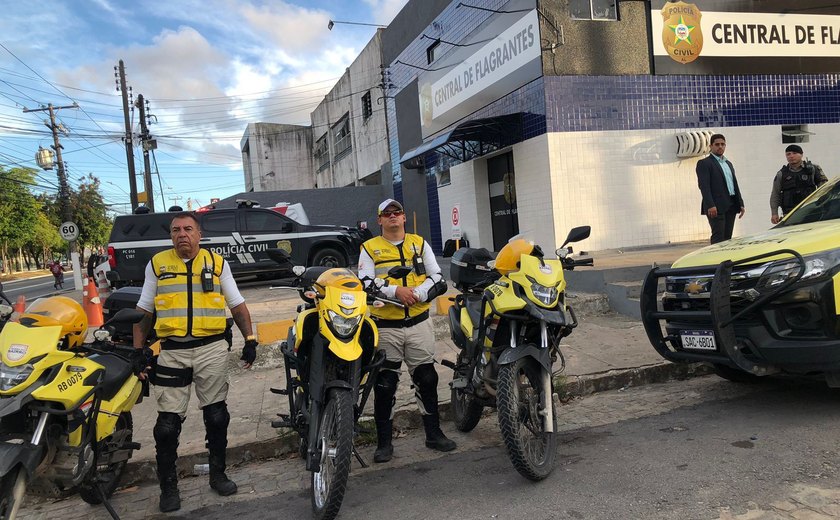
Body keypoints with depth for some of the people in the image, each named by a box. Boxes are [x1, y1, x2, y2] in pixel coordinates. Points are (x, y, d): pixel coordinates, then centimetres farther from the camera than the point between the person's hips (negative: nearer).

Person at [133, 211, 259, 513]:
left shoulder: (217, 263, 7)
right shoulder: (157, 264, 7)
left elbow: (237, 306, 9)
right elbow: (143, 312, 11)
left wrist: (250, 340, -1)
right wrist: (137, 350, 4)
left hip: (211, 349, 1)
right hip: (171, 351, 0)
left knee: (216, 416, 8)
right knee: (168, 423, 1)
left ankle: (218, 474, 25)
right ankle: (168, 485, 16)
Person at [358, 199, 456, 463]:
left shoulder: (420, 243, 9)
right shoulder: (369, 248, 3)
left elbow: (437, 276, 2)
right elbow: (364, 283, -8)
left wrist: (417, 293, -16)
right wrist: (395, 290, -22)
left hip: (419, 323, 2)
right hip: (385, 327, -2)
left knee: (427, 379, 9)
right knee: (384, 386, 4)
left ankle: (434, 433, 24)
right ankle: (384, 442, 16)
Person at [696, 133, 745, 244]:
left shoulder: (728, 164, 23)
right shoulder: (704, 163, -2)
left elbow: (735, 185, 23)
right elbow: (704, 186, -12)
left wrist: (741, 204, 14)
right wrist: (710, 205, -22)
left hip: (731, 206, 7)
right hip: (716, 207, -7)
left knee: (727, 238, 6)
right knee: (718, 238, -11)